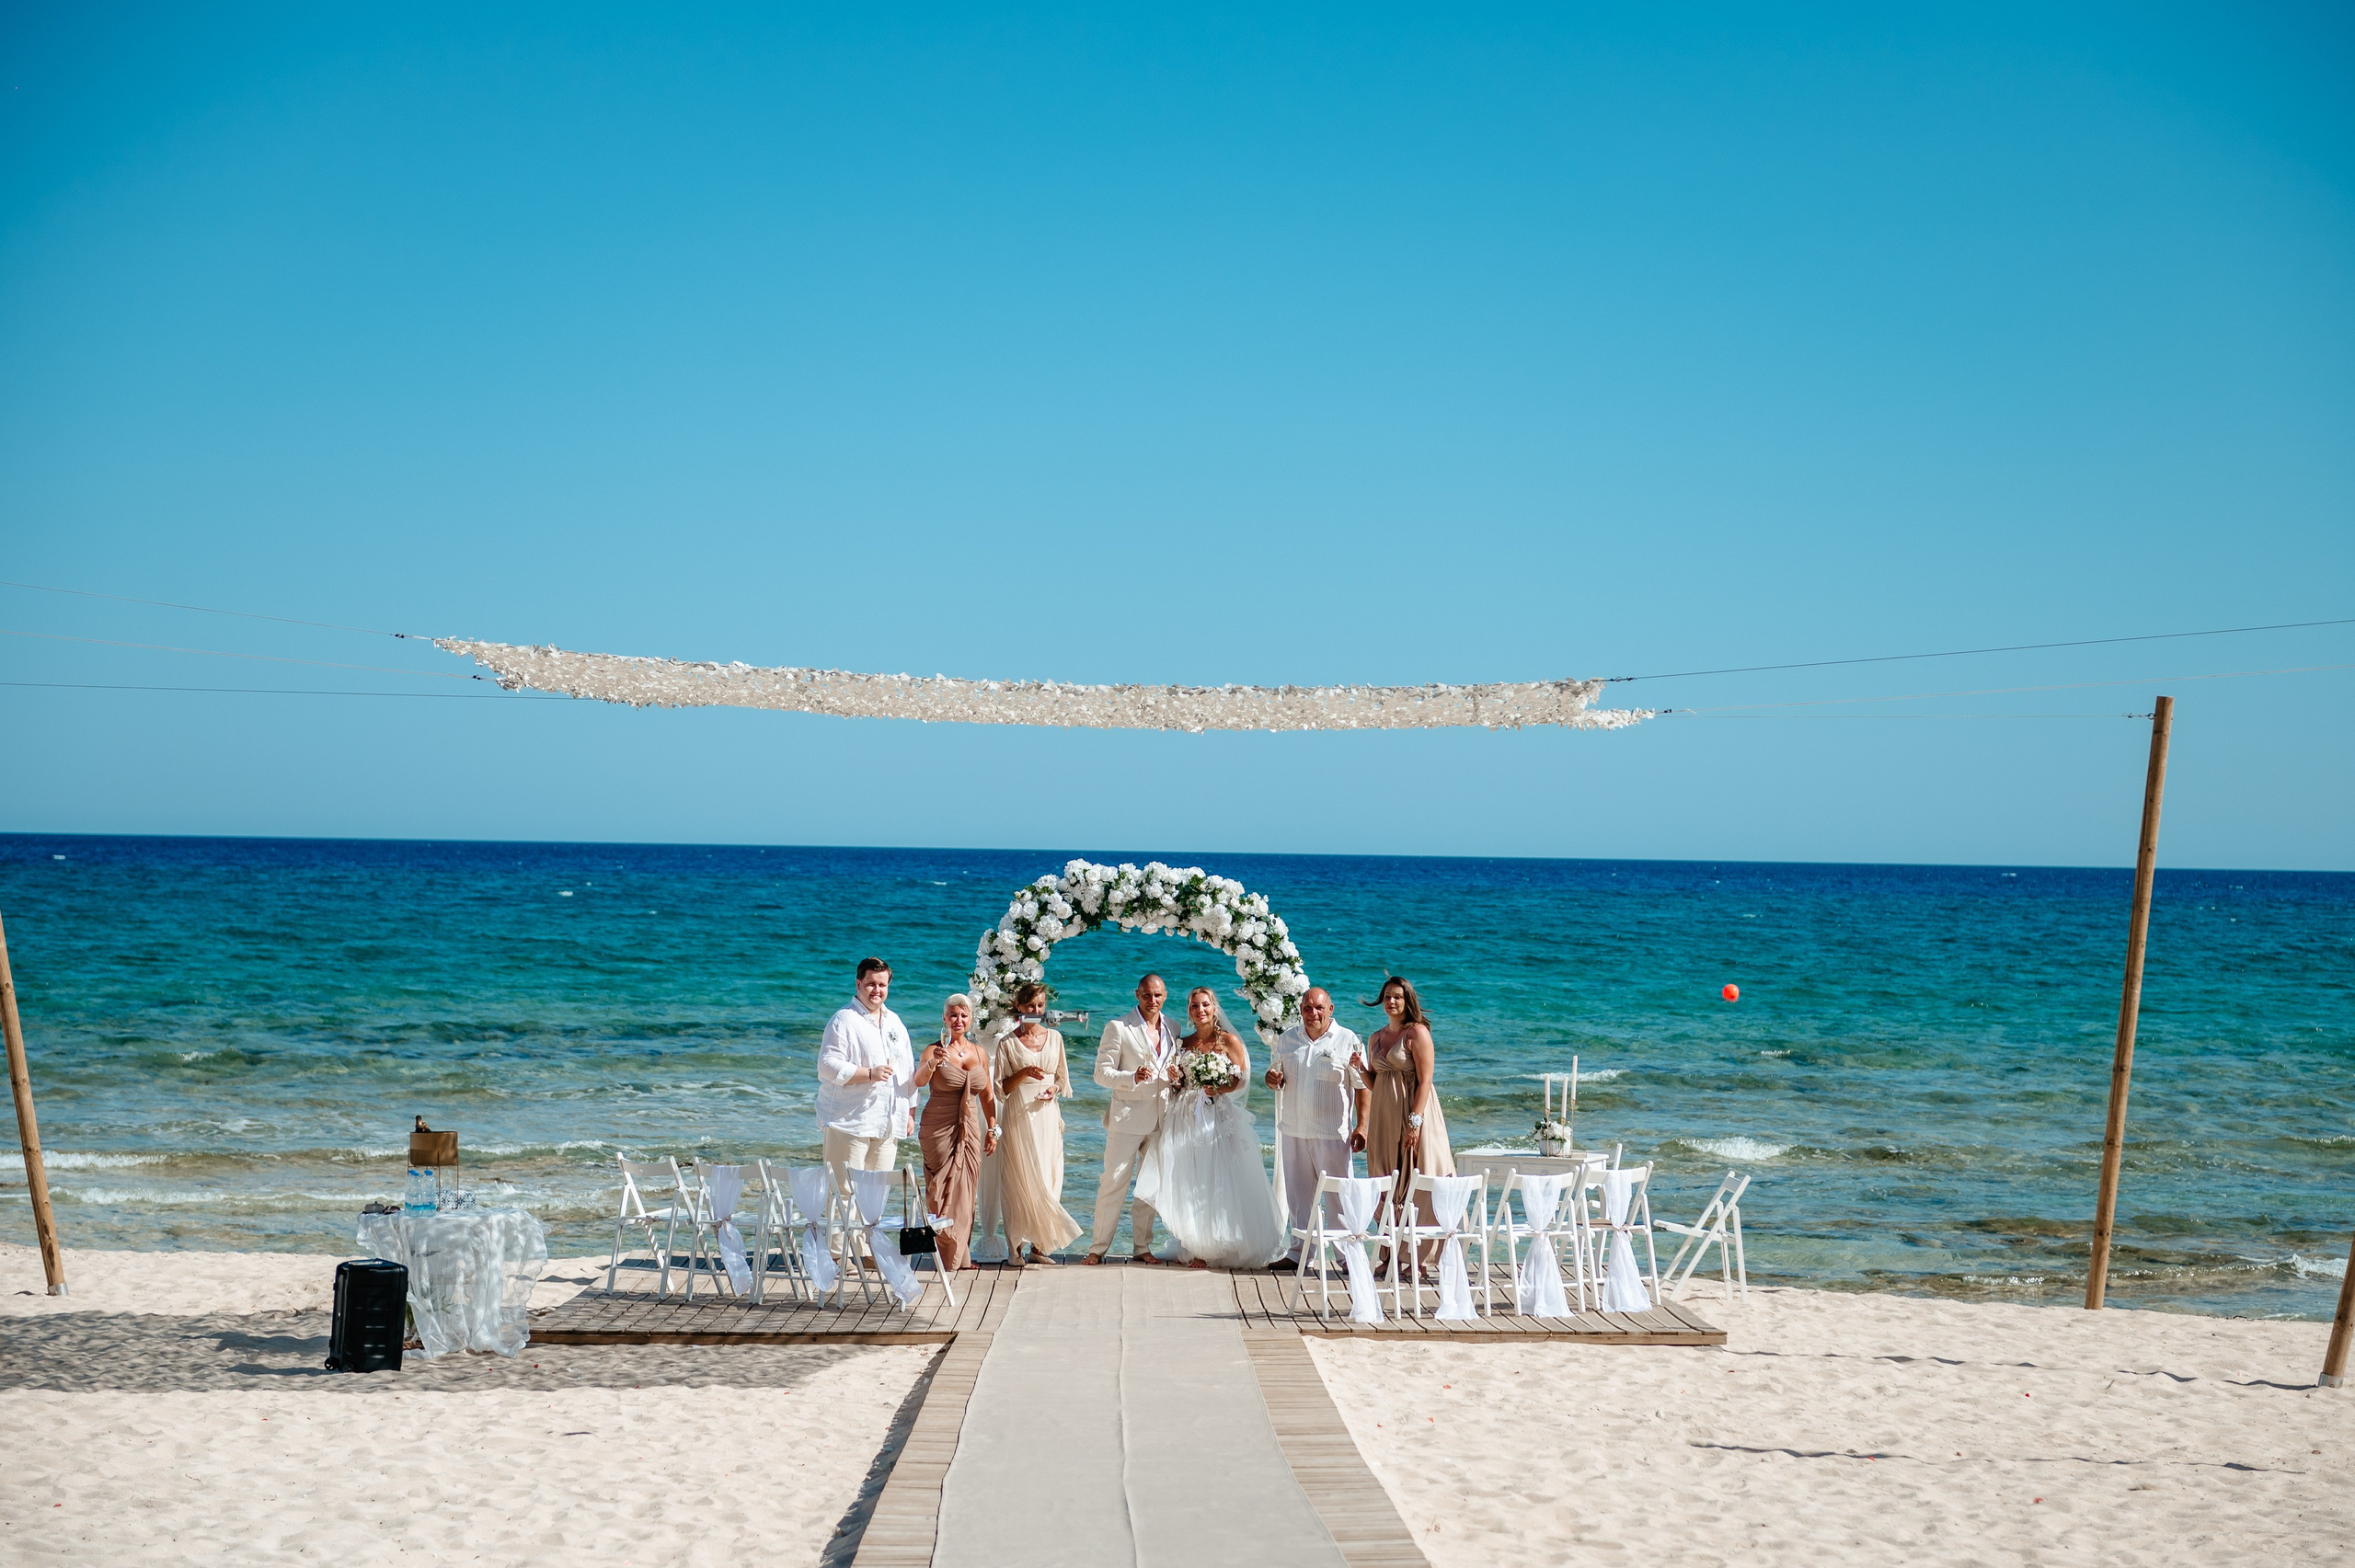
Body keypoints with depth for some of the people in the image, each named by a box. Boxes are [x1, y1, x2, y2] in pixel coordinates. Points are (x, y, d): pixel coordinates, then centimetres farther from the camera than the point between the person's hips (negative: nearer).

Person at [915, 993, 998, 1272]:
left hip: (969, 1130, 5)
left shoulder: (980, 1053, 10)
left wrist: (992, 1129, 13)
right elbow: (919, 1081, -22)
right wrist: (932, 1063, -42)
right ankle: (948, 1255, 3)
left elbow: (987, 1095, 18)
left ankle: (959, 1255, 14)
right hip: (939, 1129, -5)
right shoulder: (935, 1050, -5)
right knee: (942, 1190, -4)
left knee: (965, 1191, 6)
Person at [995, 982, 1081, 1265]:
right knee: (1020, 1178, -5)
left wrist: (1055, 1088, -4)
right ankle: (1016, 1246, 0)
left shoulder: (1055, 1038, 10)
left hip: (1047, 1115, 3)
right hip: (1020, 1116, -3)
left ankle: (1038, 1245, 5)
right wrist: (1023, 1073, -16)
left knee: (1047, 1178, 0)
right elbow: (1001, 1088, -1)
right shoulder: (1008, 1043, 0)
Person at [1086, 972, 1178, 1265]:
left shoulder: (1172, 1029, 10)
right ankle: (1098, 1248, 2)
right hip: (1127, 1117, -5)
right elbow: (1102, 1073, -8)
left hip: (1161, 1119, 5)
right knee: (1114, 1183, -6)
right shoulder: (1118, 1028, -5)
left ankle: (1142, 1247, 18)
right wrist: (1133, 1077, -25)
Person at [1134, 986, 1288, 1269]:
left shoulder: (1229, 1041, 2)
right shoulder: (1184, 1044, 14)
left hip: (1220, 1117, -4)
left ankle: (1225, 1246, 1)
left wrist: (1219, 1089, -18)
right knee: (1190, 1184, -1)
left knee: (1221, 1181, -6)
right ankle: (1197, 1248, 3)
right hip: (1187, 1118, 4)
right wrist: (1176, 1078, -2)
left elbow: (1242, 1080, -2)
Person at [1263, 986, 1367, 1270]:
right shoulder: (1287, 1039, 11)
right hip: (1294, 1131, 4)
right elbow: (1275, 1071, 22)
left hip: (1332, 1133, -4)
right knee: (1297, 1194, 10)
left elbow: (1362, 1086, -3)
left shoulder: (1348, 1041, -2)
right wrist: (1273, 1079, -3)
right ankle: (1297, 1252, 19)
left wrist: (1361, 1125, -11)